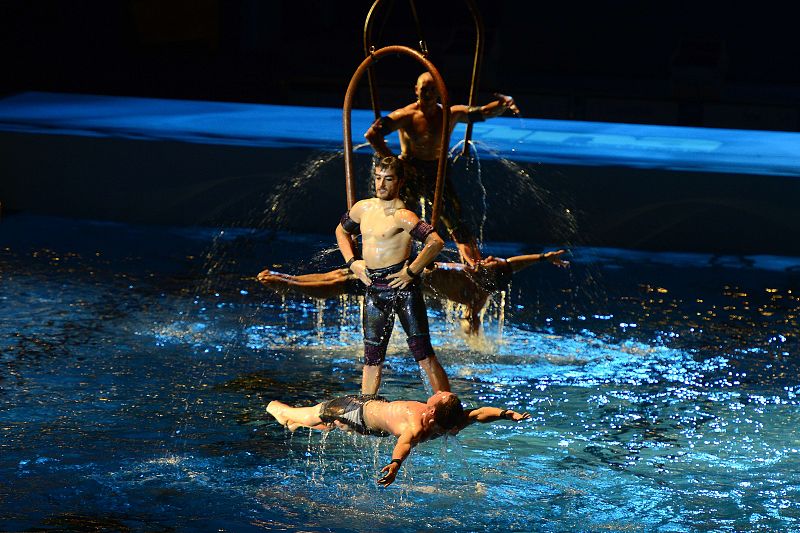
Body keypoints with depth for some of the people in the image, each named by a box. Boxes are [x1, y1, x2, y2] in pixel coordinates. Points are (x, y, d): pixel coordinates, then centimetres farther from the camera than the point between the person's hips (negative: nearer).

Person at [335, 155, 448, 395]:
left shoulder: (402, 216, -13)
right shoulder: (363, 208, 10)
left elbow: (436, 242, -26)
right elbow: (341, 231, 30)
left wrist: (411, 272, -20)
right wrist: (352, 262, 16)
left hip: (401, 286, -7)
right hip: (374, 289, 7)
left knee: (424, 355, -7)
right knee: (372, 357, 12)